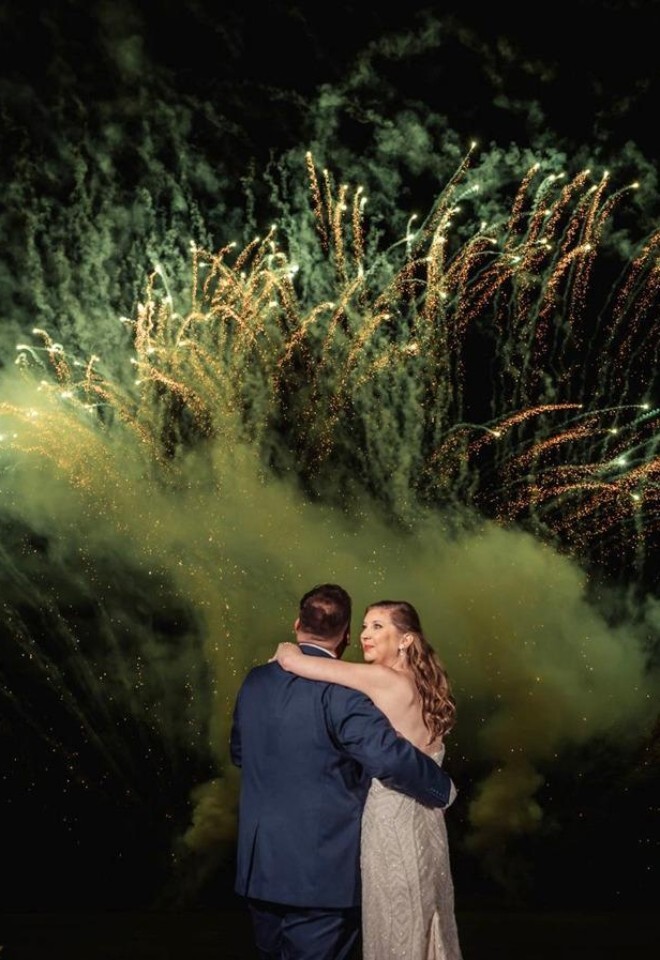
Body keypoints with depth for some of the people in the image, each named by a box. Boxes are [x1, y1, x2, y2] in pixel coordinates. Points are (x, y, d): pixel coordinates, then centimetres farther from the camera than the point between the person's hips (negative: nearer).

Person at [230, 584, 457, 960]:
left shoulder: (255, 681, 4)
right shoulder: (338, 689, -18)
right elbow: (390, 756, -26)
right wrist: (445, 789, -9)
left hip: (257, 866, 7)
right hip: (320, 873, -7)